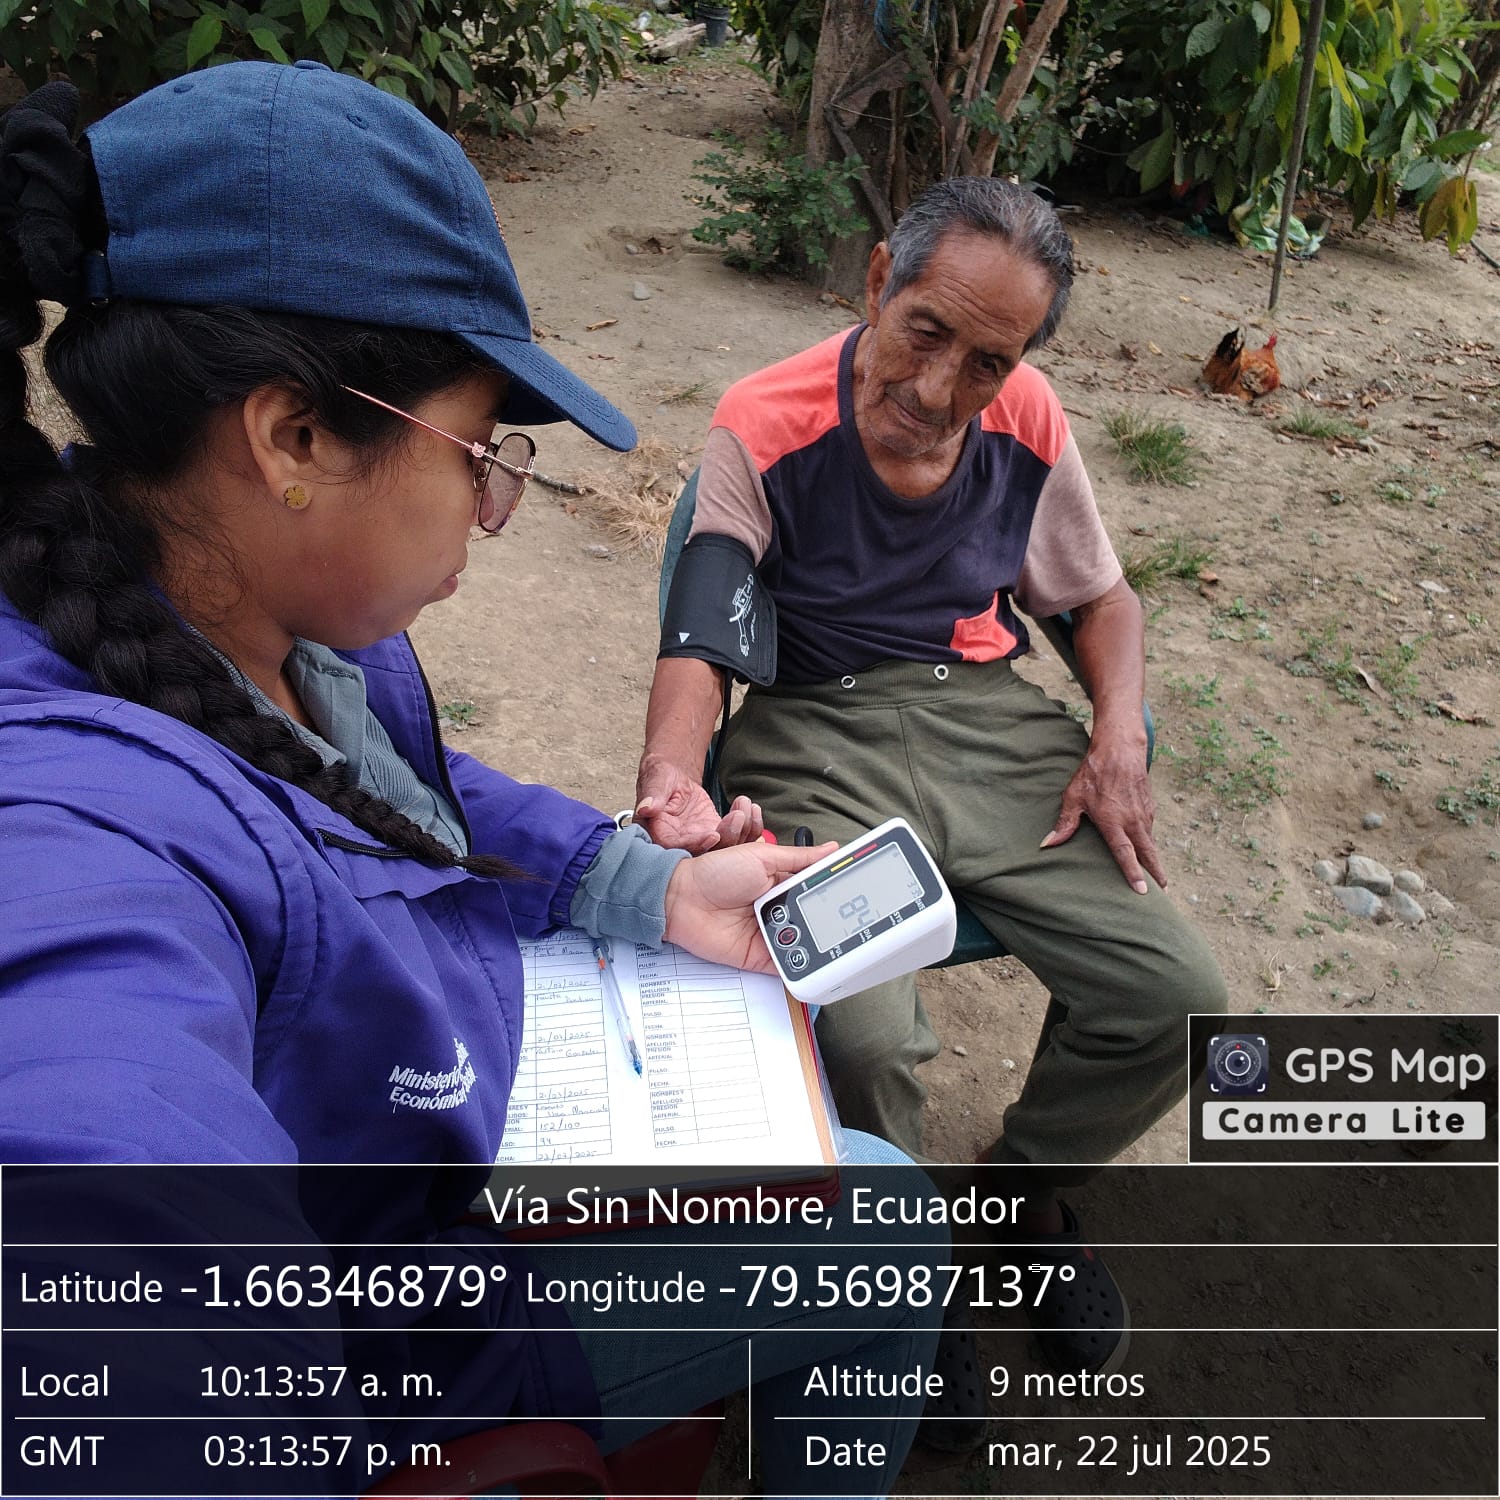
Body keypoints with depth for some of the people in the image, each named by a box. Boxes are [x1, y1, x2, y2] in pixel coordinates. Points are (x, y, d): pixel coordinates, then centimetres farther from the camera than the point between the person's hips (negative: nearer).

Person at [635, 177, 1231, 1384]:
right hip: (819, 735, -4)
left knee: (1177, 994, -9)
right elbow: (698, 640, -17)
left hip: (986, 710, 5)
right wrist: (671, 785, -39)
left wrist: (1118, 743, -5)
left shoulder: (1027, 421, 2)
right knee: (866, 1040, -26)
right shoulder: (766, 429, -11)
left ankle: (1029, 1182, 23)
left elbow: (1103, 599, 14)